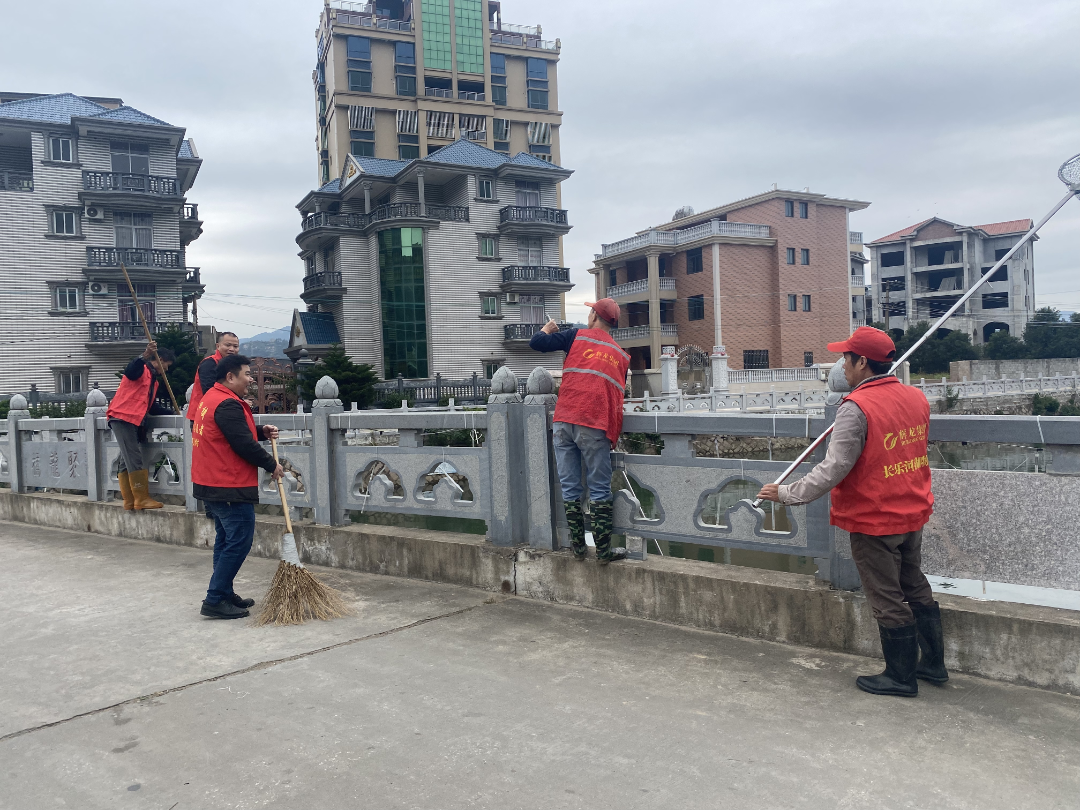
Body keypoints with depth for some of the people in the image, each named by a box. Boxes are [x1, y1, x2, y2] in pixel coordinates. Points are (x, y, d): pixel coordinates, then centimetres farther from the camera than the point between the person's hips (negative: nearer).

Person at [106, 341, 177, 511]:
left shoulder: (154, 379, 24)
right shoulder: (141, 370, -3)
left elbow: (151, 407, 24)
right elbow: (129, 371, -29)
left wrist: (170, 411, 15)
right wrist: (145, 356, -43)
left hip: (134, 421, 10)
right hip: (122, 418, -10)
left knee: (127, 461, 9)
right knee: (135, 460, -12)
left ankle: (129, 501, 11)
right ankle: (142, 499, -12)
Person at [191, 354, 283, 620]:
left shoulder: (212, 398, 15)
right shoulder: (227, 404, -19)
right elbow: (243, 445, -21)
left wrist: (261, 432, 7)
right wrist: (271, 465, -9)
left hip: (212, 485, 11)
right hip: (230, 488, -11)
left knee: (227, 540, 17)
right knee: (239, 542, -7)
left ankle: (224, 594, 24)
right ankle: (215, 600, -3)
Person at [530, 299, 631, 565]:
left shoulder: (577, 336, 9)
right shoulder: (621, 355, 17)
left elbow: (536, 343, 5)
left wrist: (546, 329, 26)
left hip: (565, 421, 0)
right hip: (596, 426, 1)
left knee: (570, 487, 9)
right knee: (599, 490, 5)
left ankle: (577, 545, 16)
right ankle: (604, 551, 6)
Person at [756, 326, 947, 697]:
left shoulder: (856, 408, -23)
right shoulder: (916, 398, 2)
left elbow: (834, 469, -24)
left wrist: (786, 493, -15)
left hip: (873, 520, -8)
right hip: (913, 514, 8)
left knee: (887, 600, 6)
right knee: (915, 588, 22)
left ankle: (901, 676, 20)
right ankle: (933, 663, 34)